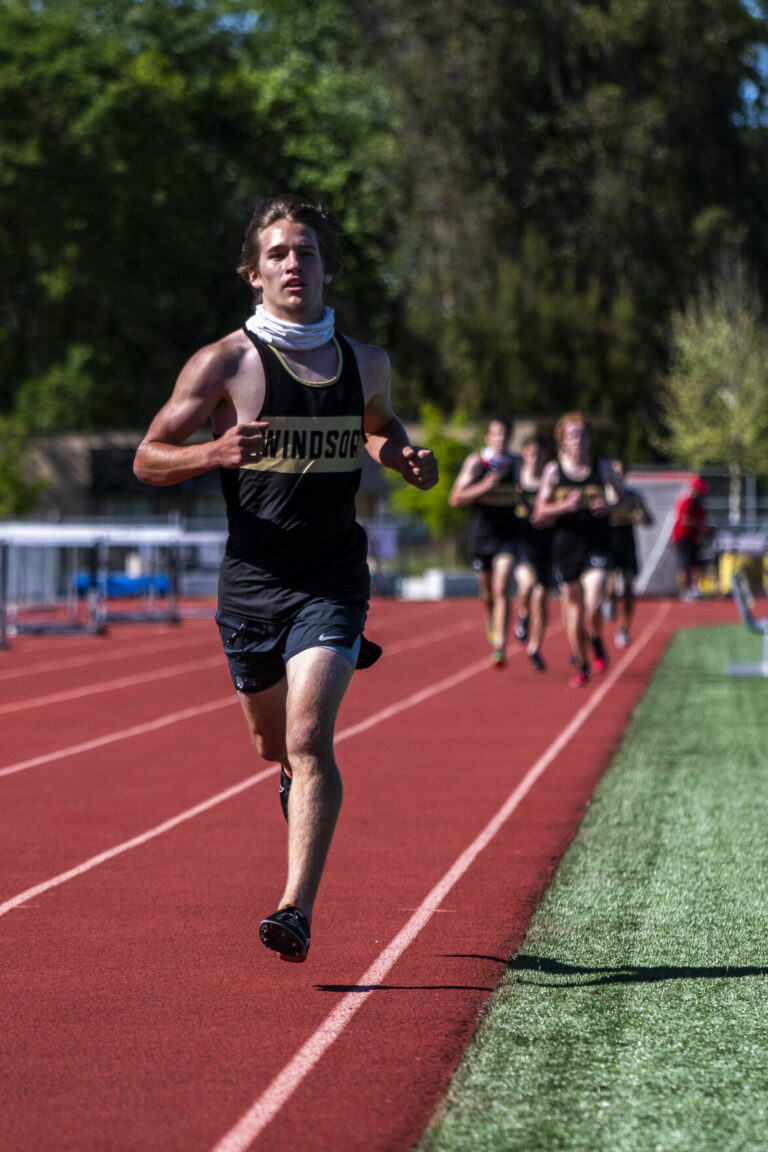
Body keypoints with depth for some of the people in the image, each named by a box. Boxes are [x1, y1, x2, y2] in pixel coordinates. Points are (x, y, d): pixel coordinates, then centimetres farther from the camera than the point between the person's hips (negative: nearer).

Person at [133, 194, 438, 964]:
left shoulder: (365, 363, 6)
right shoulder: (224, 363, -5)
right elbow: (147, 459, -3)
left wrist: (404, 459, 5)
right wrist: (212, 452, -23)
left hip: (332, 582, 0)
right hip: (251, 581, 0)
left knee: (310, 736, -18)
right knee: (271, 740, 17)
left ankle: (296, 911, -21)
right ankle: (298, 778, 55)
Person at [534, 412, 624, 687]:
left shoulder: (602, 467, 2)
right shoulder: (553, 471, 1)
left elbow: (622, 496, 13)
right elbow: (540, 513, -1)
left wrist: (609, 506, -9)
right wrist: (565, 506, -18)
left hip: (597, 543, -1)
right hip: (566, 543, 1)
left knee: (593, 605, -17)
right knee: (573, 607, 8)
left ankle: (597, 643, 16)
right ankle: (581, 666, 22)